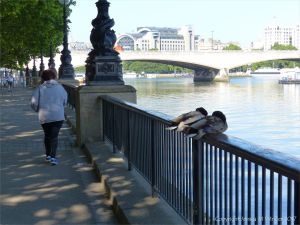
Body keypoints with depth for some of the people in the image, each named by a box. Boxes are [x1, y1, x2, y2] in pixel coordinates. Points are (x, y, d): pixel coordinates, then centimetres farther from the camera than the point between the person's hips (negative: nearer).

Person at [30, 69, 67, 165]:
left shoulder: (40, 88, -3)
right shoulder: (60, 87, 0)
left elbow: (34, 103, -6)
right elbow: (65, 101, 7)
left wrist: (38, 110, 14)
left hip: (44, 116, 1)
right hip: (58, 116, -1)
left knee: (47, 135, 18)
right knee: (54, 136, 0)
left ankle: (48, 155, 26)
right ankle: (52, 156, -12)